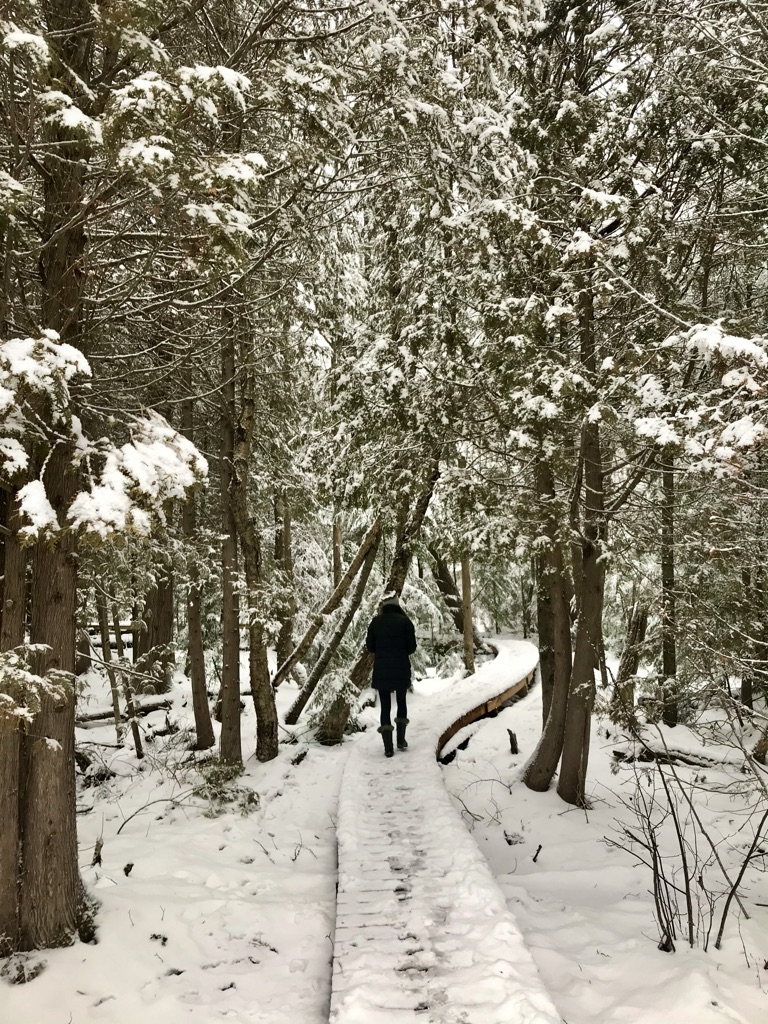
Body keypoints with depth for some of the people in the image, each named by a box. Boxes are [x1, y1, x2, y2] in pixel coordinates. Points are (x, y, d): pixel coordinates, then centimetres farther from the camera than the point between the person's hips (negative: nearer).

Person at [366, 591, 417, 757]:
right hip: (401, 669, 0)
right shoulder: (405, 621, -6)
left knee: (385, 706, 4)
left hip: (381, 669, 0)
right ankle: (401, 741, 19)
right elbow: (412, 647, -4)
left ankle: (388, 748, 0)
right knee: (401, 701, 20)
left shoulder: (376, 621, -2)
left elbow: (370, 646, 3)